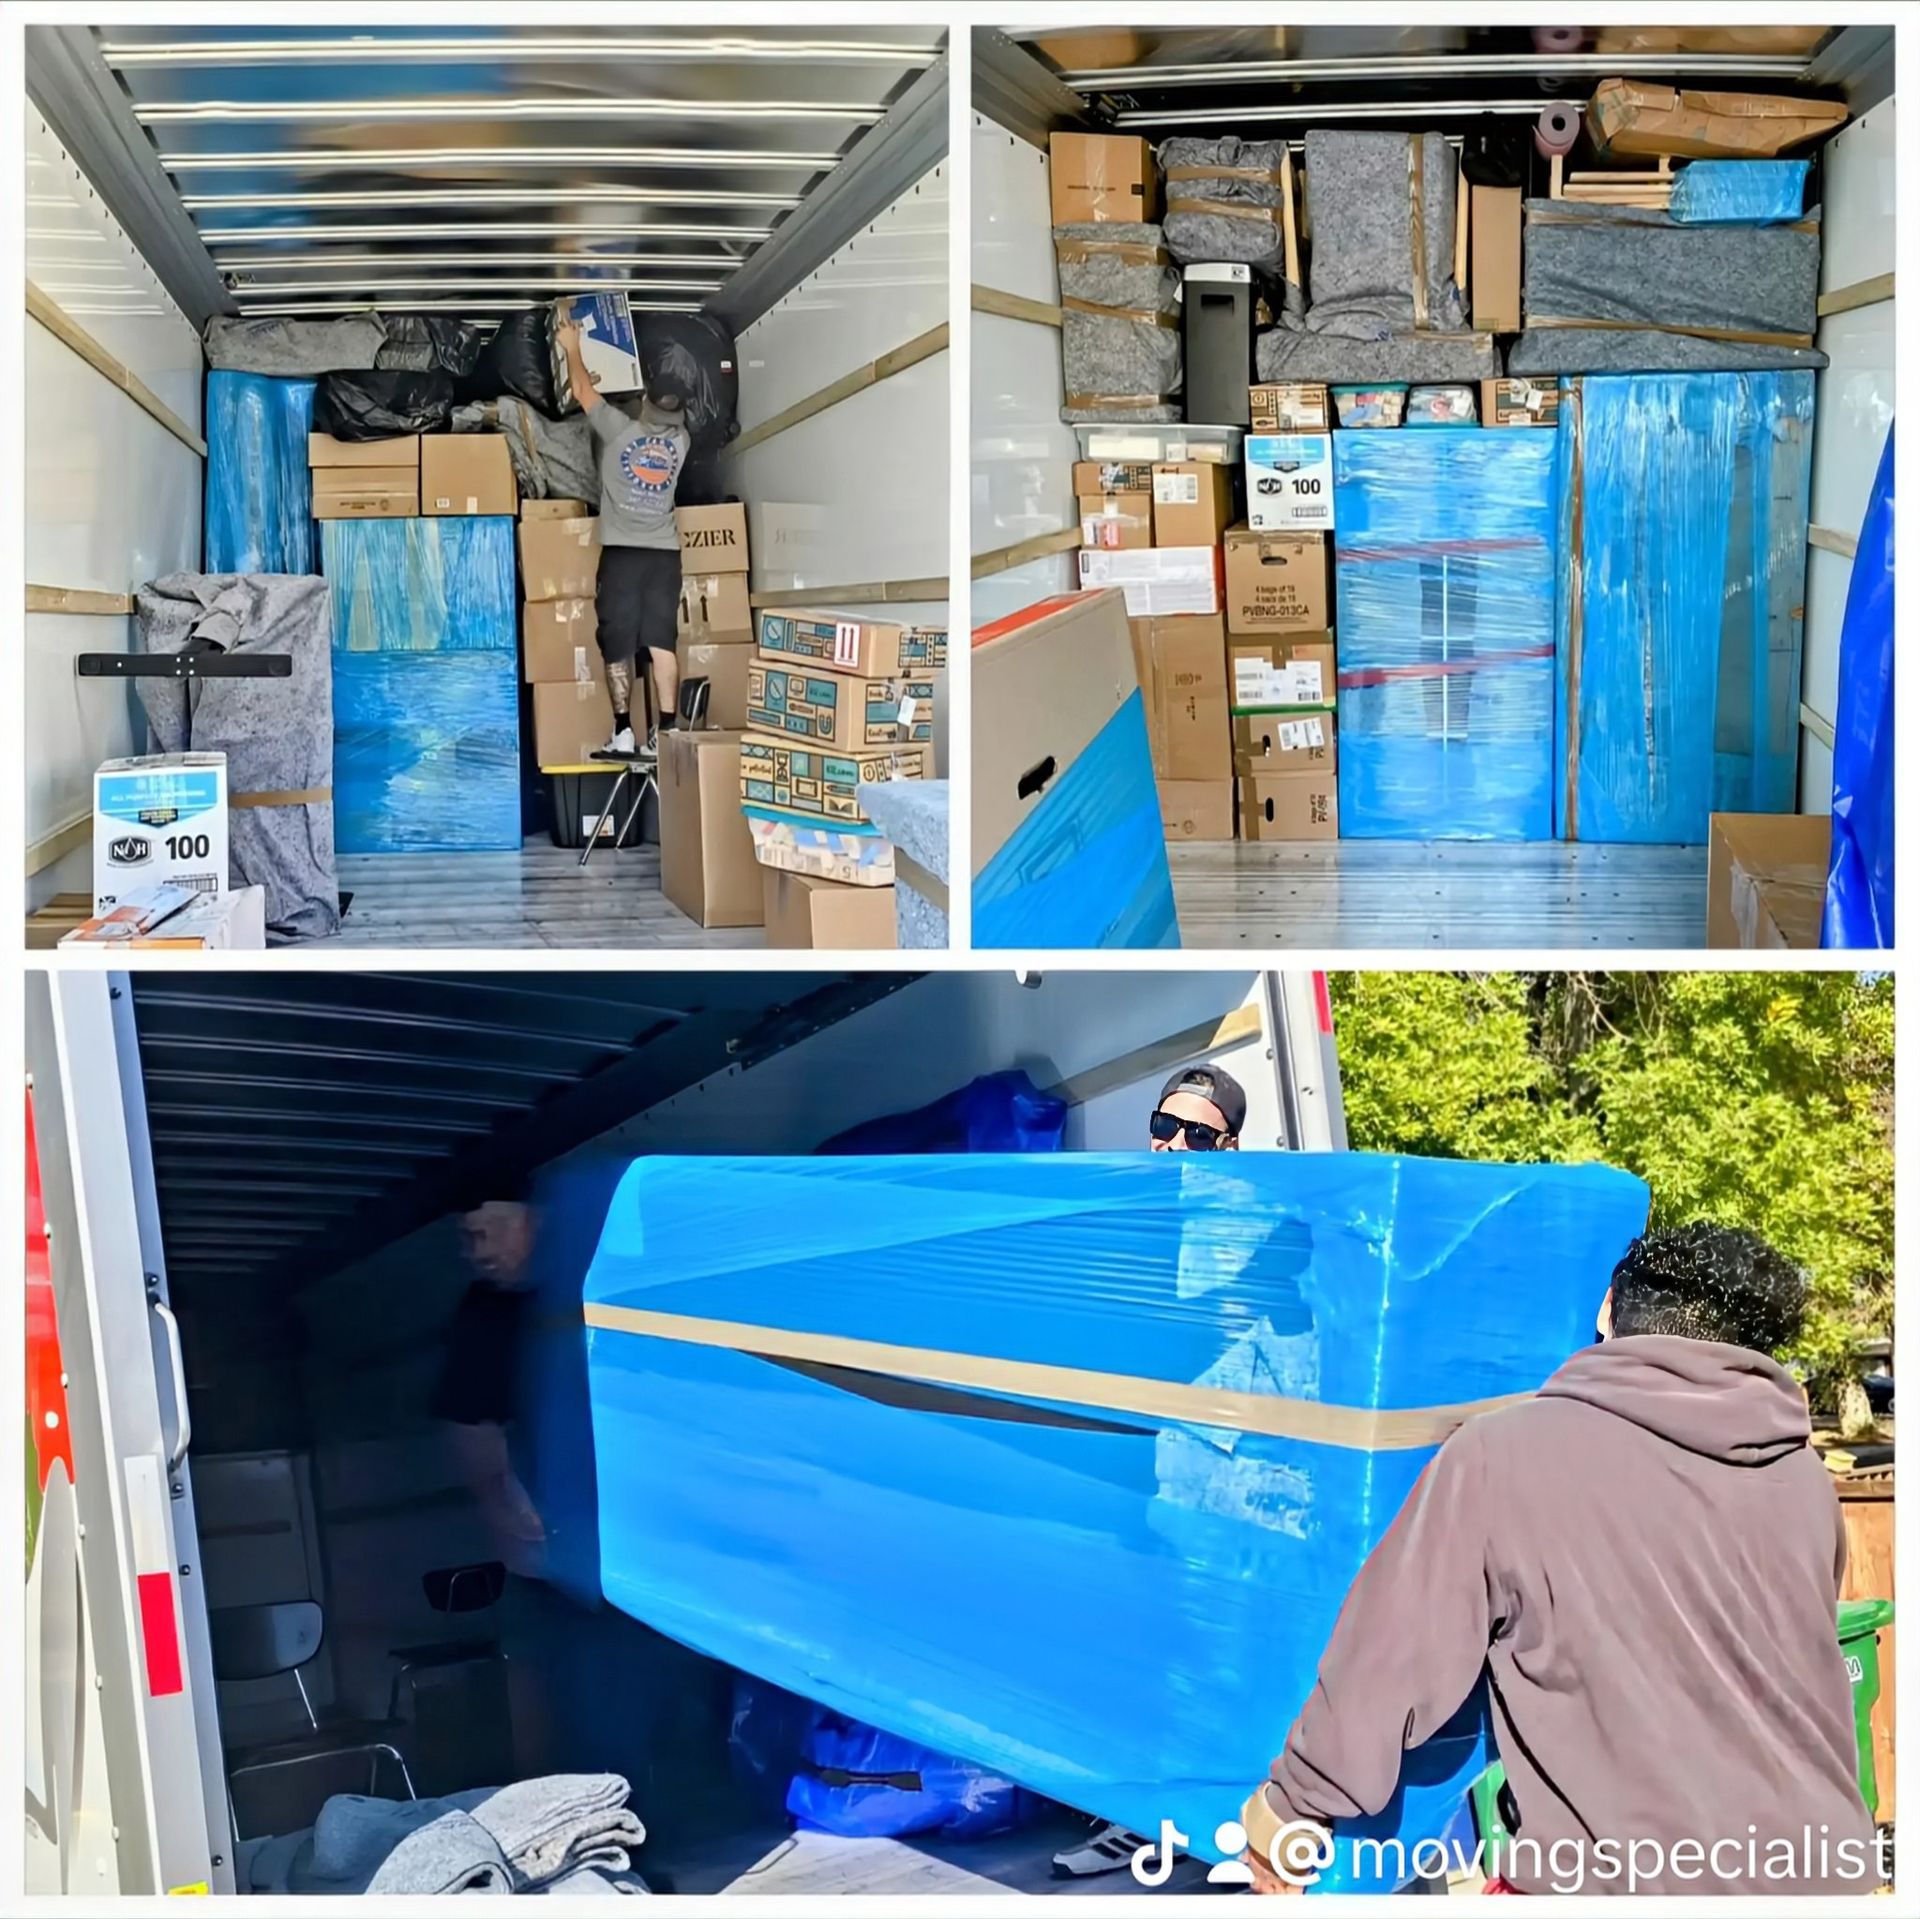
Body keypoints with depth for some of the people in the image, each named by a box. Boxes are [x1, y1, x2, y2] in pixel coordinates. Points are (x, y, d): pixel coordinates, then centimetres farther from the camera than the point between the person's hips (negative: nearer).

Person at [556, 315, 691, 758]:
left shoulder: (619, 429, -5)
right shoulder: (680, 441, 5)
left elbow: (583, 390, 8)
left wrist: (572, 347, 25)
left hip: (621, 552, -3)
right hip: (665, 553, 3)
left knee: (618, 645, 1)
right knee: (661, 643, -1)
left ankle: (623, 734, -2)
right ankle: (665, 733, -8)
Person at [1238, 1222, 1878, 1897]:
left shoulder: (1504, 1454, -11)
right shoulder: (1802, 1477, 2)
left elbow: (1389, 1658, -7)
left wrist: (1290, 1807, 5)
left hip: (1626, 1876, -4)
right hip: (1820, 1864, 5)